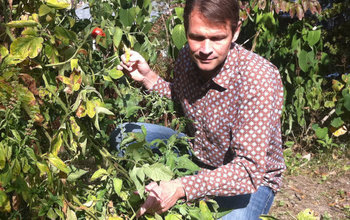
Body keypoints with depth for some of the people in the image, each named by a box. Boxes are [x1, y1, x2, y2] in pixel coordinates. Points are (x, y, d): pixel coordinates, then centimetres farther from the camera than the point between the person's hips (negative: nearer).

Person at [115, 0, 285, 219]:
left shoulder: (260, 78, -31)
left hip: (253, 177, -5)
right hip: (198, 158, 6)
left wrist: (183, 188, -46)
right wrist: (147, 77, -7)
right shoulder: (188, 56, -13)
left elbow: (249, 167, -34)